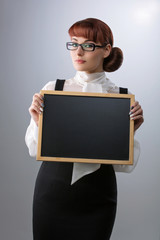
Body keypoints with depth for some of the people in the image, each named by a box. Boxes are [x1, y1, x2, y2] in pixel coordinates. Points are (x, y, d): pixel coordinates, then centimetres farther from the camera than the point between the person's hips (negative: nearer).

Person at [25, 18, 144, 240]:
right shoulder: (52, 89, -3)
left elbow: (125, 165, -2)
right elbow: (35, 150, 0)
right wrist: (38, 122, -16)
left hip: (97, 198, 0)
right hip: (52, 190, 1)